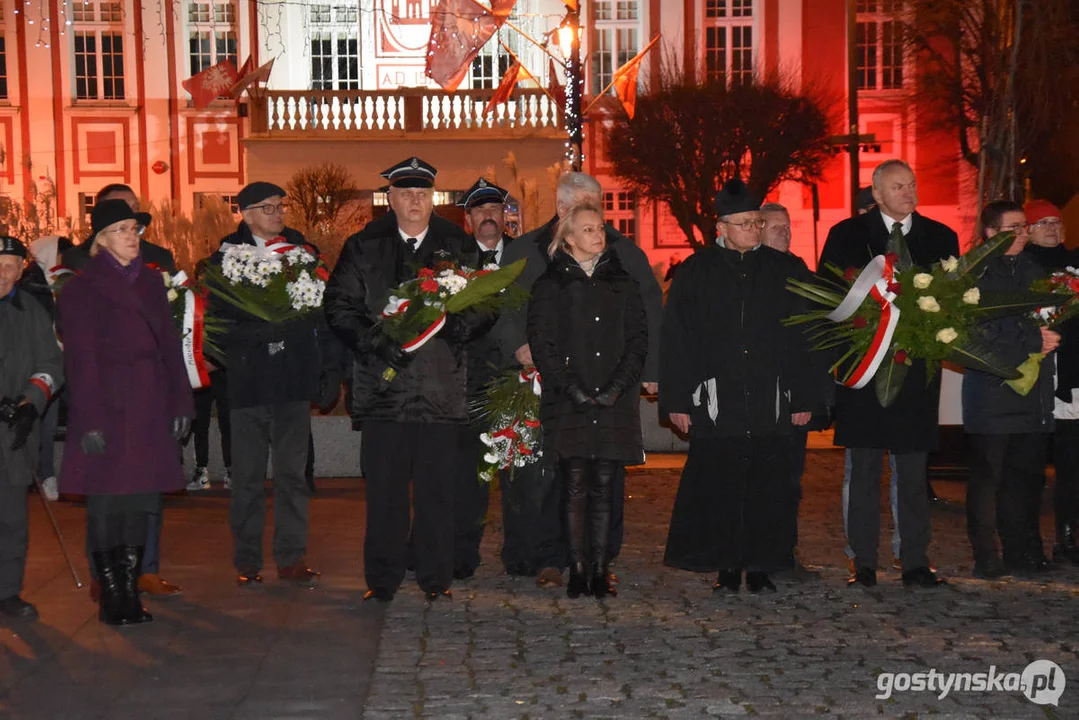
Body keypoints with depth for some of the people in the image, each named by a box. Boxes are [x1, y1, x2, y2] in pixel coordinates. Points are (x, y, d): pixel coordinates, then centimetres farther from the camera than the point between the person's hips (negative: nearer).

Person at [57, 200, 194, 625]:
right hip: (107, 407, -5)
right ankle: (112, 598, 6)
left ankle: (130, 593, 15)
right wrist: (90, 422, -13)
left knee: (141, 501, 6)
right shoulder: (81, 289, -1)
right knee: (106, 502, -2)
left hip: (149, 410, 5)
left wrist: (180, 403, 8)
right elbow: (80, 361, -6)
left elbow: (170, 344, 14)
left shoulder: (150, 280, 15)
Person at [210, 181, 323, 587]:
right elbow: (218, 320, -4)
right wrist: (265, 333, -15)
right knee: (248, 475, 5)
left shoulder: (304, 251, 9)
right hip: (247, 379, -1)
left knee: (292, 473, 5)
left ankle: (291, 559, 12)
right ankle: (247, 562, 14)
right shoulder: (225, 257, 2)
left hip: (294, 377, 2)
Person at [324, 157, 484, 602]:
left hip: (441, 386, 0)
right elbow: (338, 307, 5)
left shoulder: (460, 247, 11)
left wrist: (454, 324, -13)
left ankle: (436, 578, 13)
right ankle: (382, 580, 12)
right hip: (383, 384, 0)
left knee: (437, 489, 2)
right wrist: (375, 341, -11)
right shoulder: (363, 248, 9)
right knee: (384, 487, 1)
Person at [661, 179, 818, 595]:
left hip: (770, 402, 1)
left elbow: (803, 339, 10)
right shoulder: (695, 273, 5)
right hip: (715, 404, -1)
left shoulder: (786, 271, 9)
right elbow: (675, 342, 4)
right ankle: (728, 570, 11)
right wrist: (677, 402, -1)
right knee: (719, 488, 0)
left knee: (766, 487, 3)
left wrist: (802, 399, 5)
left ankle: (760, 568, 14)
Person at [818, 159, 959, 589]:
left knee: (913, 471, 5)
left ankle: (915, 563, 12)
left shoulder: (940, 238, 9)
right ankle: (863, 564, 10)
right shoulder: (846, 235, 4)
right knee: (862, 469, 3)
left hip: (918, 368, 2)